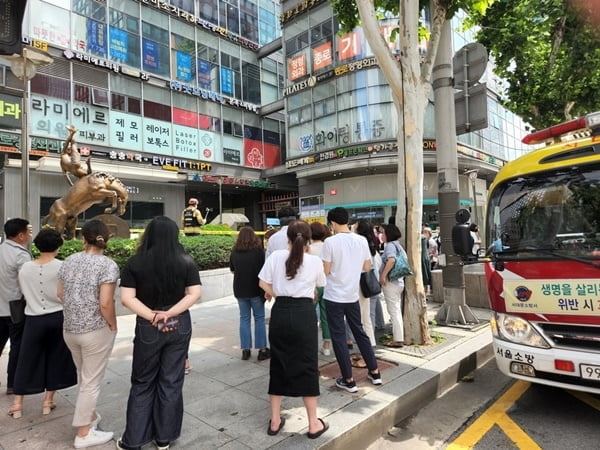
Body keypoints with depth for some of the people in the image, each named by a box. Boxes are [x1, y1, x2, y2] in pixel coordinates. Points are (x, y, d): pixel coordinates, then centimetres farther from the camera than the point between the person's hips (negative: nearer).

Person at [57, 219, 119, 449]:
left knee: (83, 377, 24)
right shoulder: (108, 265, -19)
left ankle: (90, 415, 42)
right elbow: (105, 303, -23)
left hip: (69, 328, 7)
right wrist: (113, 326, -8)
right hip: (95, 330, -6)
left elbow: (60, 294, 12)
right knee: (91, 381, 9)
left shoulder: (69, 261, 2)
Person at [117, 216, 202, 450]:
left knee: (143, 382, 16)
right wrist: (169, 313, -12)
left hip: (148, 328, -1)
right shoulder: (186, 261, -5)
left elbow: (127, 298, -12)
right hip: (179, 326, 1)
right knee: (171, 381, 13)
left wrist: (151, 316, -12)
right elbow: (195, 293, -9)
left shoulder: (135, 263, -7)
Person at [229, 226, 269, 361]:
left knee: (244, 318, 12)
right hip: (255, 289, -3)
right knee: (259, 319, 7)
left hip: (240, 290, 3)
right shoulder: (258, 250, -8)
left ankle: (245, 350, 14)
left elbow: (232, 270, 12)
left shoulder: (234, 252, 1)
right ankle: (262, 350, 10)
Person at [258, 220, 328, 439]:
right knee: (307, 366, 9)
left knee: (278, 365, 14)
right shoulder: (315, 261, -2)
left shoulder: (276, 256, -1)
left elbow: (264, 284, 0)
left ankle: (275, 421, 26)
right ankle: (313, 424, 20)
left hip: (280, 313, 2)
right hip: (304, 313, -2)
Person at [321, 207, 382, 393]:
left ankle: (348, 380, 13)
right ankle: (375, 373, 27)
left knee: (338, 337, 6)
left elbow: (326, 271, -13)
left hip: (334, 296, -5)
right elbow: (367, 267, 7)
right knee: (360, 332, 19)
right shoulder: (362, 240, -1)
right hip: (353, 295, 5)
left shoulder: (330, 242, -15)